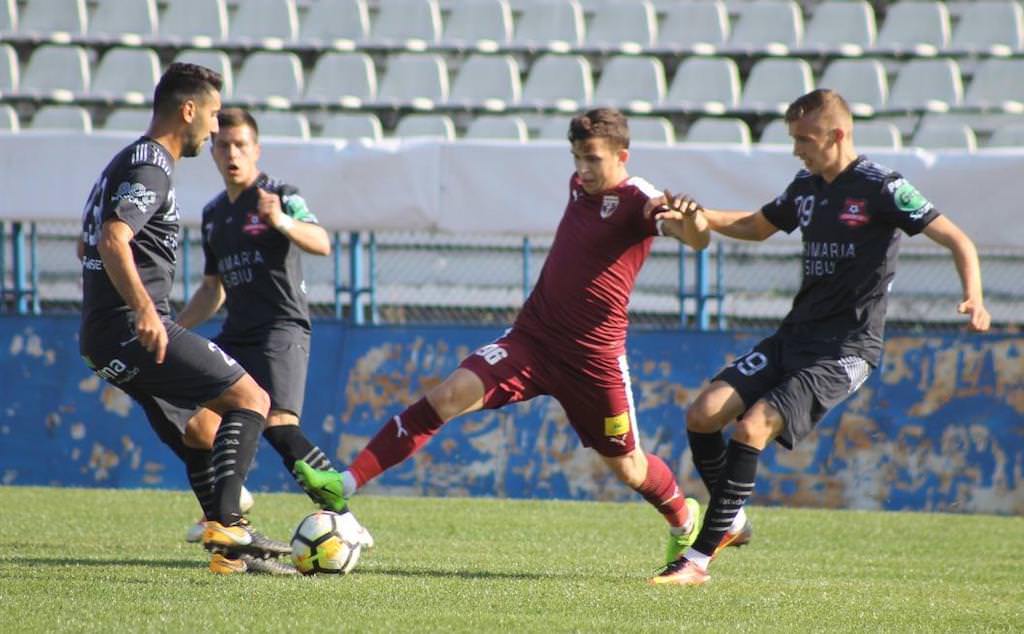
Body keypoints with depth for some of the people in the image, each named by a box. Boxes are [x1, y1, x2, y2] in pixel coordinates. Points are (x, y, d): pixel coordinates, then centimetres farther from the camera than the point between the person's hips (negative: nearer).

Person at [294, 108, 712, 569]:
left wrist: (690, 220, -55)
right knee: (450, 395, -14)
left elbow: (695, 240, -32)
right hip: (533, 337, 5)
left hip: (593, 355, -5)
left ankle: (684, 521, 43)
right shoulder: (580, 185, 7)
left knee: (627, 467, 9)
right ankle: (345, 484, -22)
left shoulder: (637, 200, -14)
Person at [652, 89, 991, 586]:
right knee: (703, 415, -5)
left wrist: (972, 299, -30)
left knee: (753, 427, -22)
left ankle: (698, 560, -18)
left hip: (845, 349, -8)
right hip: (795, 335, 8)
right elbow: (757, 227, 29)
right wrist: (705, 218, 11)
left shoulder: (880, 189, -11)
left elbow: (956, 240, -12)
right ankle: (732, 522, 16)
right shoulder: (806, 186, 11)